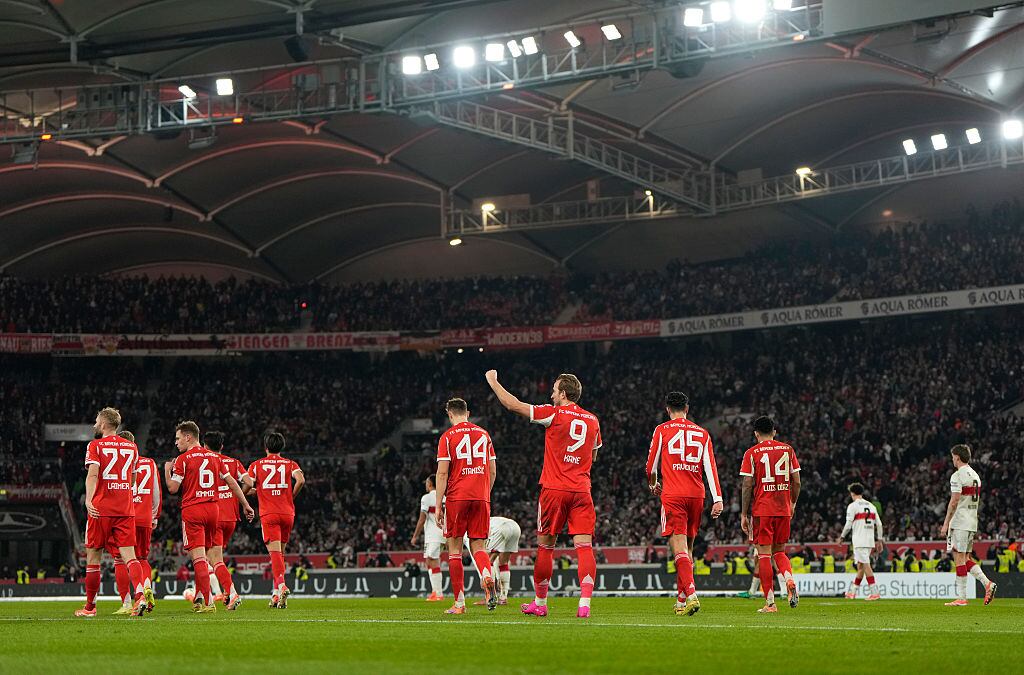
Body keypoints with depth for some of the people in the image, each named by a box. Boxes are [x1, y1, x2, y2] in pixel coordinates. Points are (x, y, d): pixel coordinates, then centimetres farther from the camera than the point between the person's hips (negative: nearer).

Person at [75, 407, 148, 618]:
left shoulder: (95, 446, 0)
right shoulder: (131, 447, 14)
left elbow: (92, 474, -16)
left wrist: (89, 500, -26)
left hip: (101, 509, -3)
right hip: (126, 510, 3)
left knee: (93, 557, 8)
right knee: (129, 555, -3)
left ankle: (90, 607, 15)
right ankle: (139, 594, -28)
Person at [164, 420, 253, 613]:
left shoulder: (183, 459, -5)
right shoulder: (214, 457, 12)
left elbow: (173, 488, -7)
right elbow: (231, 482, 16)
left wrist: (167, 470, 12)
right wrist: (245, 505, 22)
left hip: (192, 510, -6)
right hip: (213, 509, 6)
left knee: (198, 557, -9)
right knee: (203, 556, 16)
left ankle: (208, 602, -18)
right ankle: (199, 599, 21)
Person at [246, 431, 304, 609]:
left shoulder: (256, 465, 8)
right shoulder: (290, 464, 11)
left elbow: (248, 486, -3)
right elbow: (301, 480, -8)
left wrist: (254, 491, 20)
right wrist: (291, 497, 6)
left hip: (268, 514, -2)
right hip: (288, 514, 2)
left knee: (274, 552, -12)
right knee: (280, 552, 14)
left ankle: (281, 585, -35)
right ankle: (276, 594, 14)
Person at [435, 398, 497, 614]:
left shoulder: (447, 437, -1)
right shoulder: (484, 434, 12)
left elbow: (442, 473, -6)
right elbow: (492, 471, 13)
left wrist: (438, 505, -4)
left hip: (456, 497, -3)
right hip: (481, 498, 3)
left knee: (455, 549, 5)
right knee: (478, 546, 8)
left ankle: (459, 602, 3)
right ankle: (488, 577, -25)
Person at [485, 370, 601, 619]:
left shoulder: (554, 414, -4)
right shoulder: (592, 420, 10)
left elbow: (513, 404, -2)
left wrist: (493, 381, 11)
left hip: (554, 489, -3)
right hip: (582, 491, 3)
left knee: (545, 546, 8)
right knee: (584, 546, -4)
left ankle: (540, 603, 17)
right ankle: (585, 604, -17)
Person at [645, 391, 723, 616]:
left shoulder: (662, 430, 4)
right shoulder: (702, 433, 12)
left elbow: (651, 466, 7)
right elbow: (710, 467, 3)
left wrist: (653, 485, 28)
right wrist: (718, 499, -1)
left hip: (673, 495, -4)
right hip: (696, 496, 4)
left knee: (680, 548, -11)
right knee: (687, 548, 14)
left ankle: (691, 595, -28)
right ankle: (681, 601, 18)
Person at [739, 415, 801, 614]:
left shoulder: (751, 453, -2)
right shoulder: (787, 450, 7)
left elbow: (747, 486, -6)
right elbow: (796, 482, 6)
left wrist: (744, 514, 0)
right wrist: (793, 504, 21)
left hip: (762, 510, -3)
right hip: (783, 509, 3)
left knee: (764, 554, 0)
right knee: (779, 551, 17)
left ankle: (770, 603, -2)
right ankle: (789, 580, -13)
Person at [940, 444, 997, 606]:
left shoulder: (957, 476, -12)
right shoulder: (975, 475, 16)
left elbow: (954, 502, -17)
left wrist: (945, 524, -13)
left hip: (959, 523, -8)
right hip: (972, 523, 8)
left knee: (959, 558, -6)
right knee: (966, 559, 13)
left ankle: (961, 598, -6)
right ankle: (987, 583, -2)